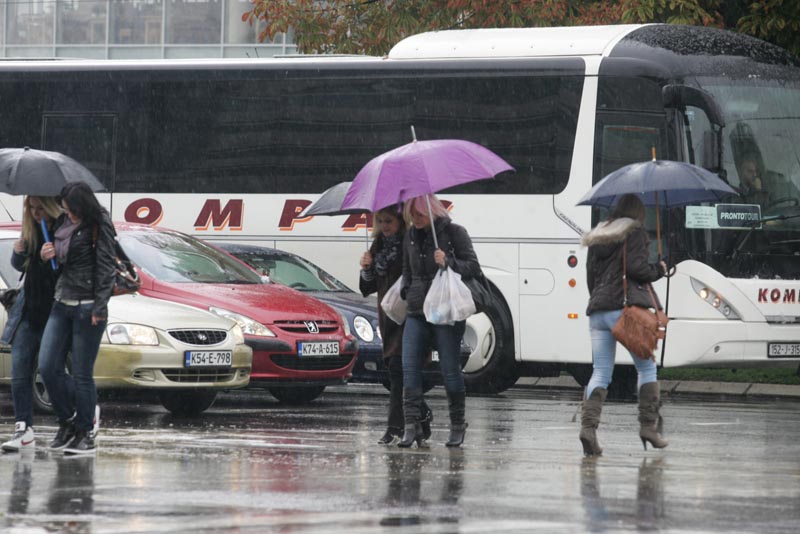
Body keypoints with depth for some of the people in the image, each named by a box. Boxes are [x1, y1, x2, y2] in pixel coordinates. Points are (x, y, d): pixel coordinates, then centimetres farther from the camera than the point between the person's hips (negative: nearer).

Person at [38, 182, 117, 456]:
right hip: (62, 304, 7)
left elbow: (105, 268, -10)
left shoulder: (99, 227, -8)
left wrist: (99, 307, -15)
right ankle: (68, 420, 16)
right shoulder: (63, 223, 11)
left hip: (88, 307, -7)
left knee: (82, 374, -3)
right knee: (48, 367, 0)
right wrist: (48, 255, 0)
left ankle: (85, 432, 7)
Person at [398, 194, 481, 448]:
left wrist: (449, 263, -19)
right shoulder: (411, 236, 12)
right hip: (417, 312, 5)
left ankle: (457, 425, 13)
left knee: (450, 368, -1)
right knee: (410, 367, -7)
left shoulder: (454, 232, -3)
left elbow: (473, 267, -4)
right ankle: (412, 426, -10)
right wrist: (405, 292, 10)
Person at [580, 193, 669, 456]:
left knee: (600, 373, 3)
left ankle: (588, 425, -16)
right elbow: (636, 267, -9)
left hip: (598, 309, 5)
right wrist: (658, 270, 8)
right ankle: (649, 426, 1)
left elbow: (591, 276, 18)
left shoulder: (597, 238, 19)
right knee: (646, 368, 7)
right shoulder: (635, 233, 0)